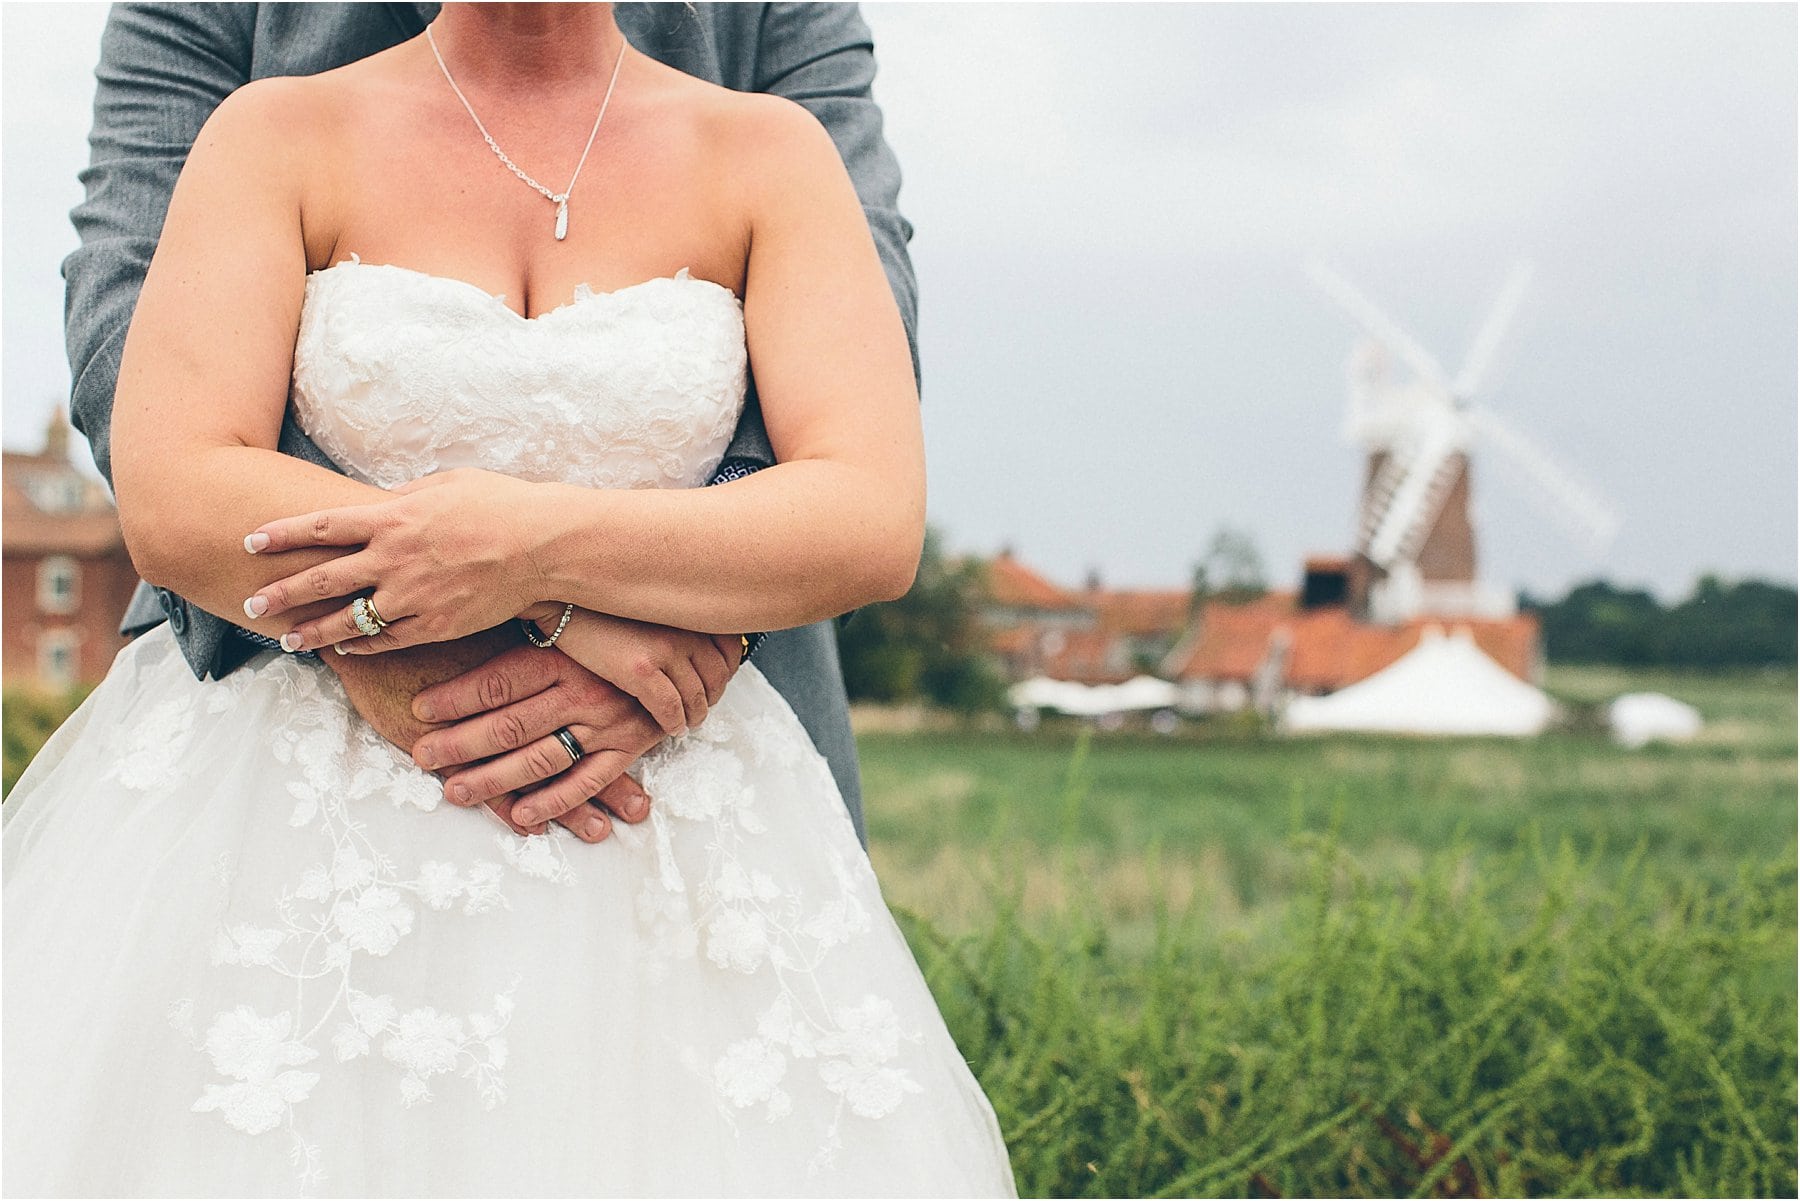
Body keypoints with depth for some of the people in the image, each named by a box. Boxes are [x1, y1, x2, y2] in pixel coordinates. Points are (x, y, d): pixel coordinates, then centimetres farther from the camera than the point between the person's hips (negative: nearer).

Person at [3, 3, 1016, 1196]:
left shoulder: (768, 151, 2)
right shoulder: (280, 133, 1)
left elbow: (879, 525, -9)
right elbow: (173, 507, -12)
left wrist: (538, 546, -21)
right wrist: (561, 611, -15)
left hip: (660, 849, 1)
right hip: (306, 828, 0)